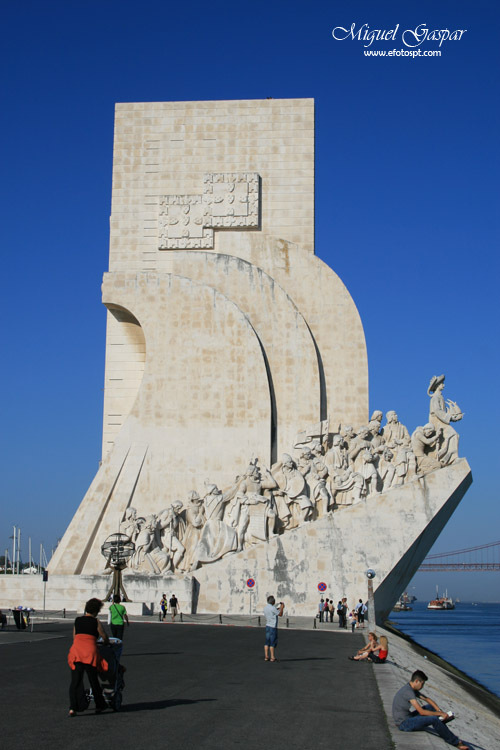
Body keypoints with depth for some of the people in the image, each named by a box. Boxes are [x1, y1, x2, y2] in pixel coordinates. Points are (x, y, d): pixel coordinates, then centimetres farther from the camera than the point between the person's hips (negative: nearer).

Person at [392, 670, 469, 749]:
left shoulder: (412, 689, 8)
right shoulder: (408, 691, -24)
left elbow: (427, 699, 14)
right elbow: (421, 712, -27)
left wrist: (440, 711, 1)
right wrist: (440, 713, -19)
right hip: (404, 724, -11)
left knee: (431, 706, 15)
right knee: (434, 719, -24)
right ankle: (456, 743, -11)